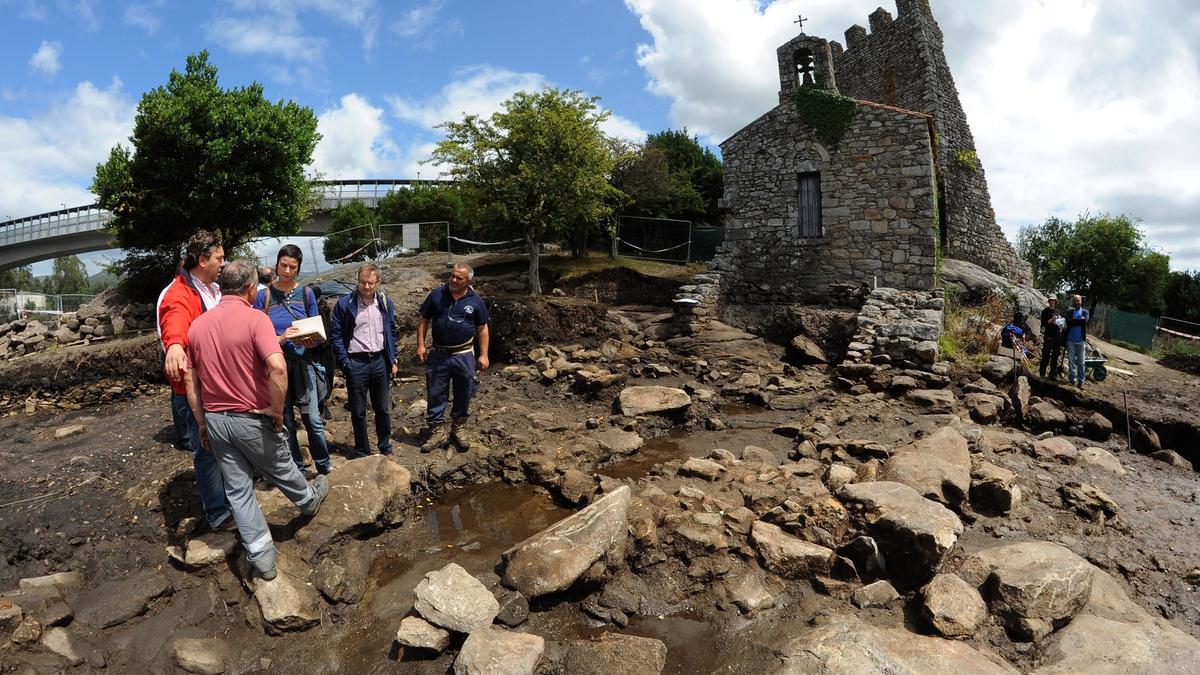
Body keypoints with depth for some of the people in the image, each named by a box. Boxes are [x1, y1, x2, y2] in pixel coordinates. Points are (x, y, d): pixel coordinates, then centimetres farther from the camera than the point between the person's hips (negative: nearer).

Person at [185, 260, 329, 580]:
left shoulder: (197, 326, 2)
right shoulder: (255, 319, -17)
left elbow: (191, 383, 7)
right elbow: (277, 366, -32)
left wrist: (203, 424, 16)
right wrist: (277, 409, -19)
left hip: (215, 420, 5)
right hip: (252, 419, -5)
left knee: (238, 490, 11)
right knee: (281, 470, 20)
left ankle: (261, 557, 18)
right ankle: (309, 499, 48)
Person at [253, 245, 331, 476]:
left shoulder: (306, 293, 3)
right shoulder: (264, 296, -2)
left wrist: (311, 341, -16)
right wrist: (280, 339, -20)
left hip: (302, 363, 1)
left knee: (313, 418, 0)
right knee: (286, 422, 8)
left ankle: (324, 466, 19)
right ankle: (297, 471, 22)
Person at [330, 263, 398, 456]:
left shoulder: (385, 303, 4)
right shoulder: (344, 304, -6)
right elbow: (335, 334, -4)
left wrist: (392, 361, 7)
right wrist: (344, 362, -9)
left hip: (380, 361, 3)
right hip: (356, 363, -2)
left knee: (383, 409, 12)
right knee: (358, 412, 8)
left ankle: (385, 448, 27)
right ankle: (362, 452, 22)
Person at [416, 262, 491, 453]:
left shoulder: (475, 301, -1)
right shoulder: (436, 295, -1)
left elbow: (482, 329, 4)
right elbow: (423, 321, 5)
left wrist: (483, 355, -1)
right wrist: (421, 345, -3)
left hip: (464, 355, 0)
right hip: (439, 354, 0)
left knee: (463, 395, 11)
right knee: (435, 394, 6)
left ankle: (459, 428, 30)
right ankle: (437, 431, 19)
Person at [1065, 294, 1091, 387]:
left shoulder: (1085, 312, 6)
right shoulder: (1069, 311, 9)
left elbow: (1085, 321, -13)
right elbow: (1068, 322, -9)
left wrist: (1074, 320, -8)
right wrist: (1079, 320, -11)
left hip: (1081, 340, -1)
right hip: (1071, 339, 1)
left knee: (1081, 362, 0)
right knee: (1071, 361, 3)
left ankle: (1081, 381, 3)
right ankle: (1072, 379, 9)